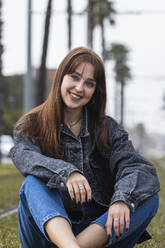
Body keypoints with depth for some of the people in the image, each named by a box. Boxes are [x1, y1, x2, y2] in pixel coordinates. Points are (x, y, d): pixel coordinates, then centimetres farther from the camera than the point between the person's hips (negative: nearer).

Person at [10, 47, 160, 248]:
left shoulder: (107, 129, 9)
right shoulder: (31, 126, 6)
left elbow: (141, 169, -7)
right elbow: (24, 156, -17)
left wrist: (122, 199, -29)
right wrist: (66, 172, -36)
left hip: (95, 229, 2)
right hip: (48, 229, -1)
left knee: (149, 198, -21)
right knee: (34, 182, -28)